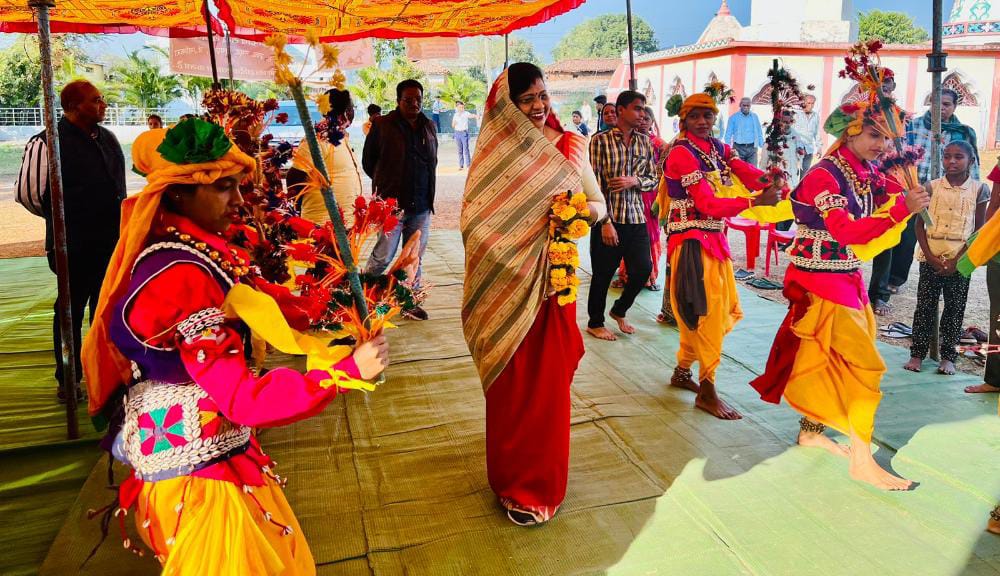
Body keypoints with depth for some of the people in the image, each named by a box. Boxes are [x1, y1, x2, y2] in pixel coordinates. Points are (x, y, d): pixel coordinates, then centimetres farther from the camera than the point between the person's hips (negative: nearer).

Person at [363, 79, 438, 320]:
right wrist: (385, 184, 10)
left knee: (415, 257, 11)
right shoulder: (383, 125, -4)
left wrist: (426, 193, 13)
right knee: (383, 255, -1)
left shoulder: (428, 127, 9)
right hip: (391, 203, -4)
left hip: (421, 204, 5)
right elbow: (368, 161, 5)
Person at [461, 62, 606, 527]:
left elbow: (599, 205, 10)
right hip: (505, 283, -2)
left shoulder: (569, 146, 4)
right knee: (510, 381, 7)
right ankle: (514, 478, 24)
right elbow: (474, 219, -6)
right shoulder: (493, 151, -2)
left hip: (553, 277, 2)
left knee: (549, 379, 8)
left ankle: (541, 479, 26)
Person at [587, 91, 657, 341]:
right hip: (608, 219, -5)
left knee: (643, 269, 5)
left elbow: (653, 179, 13)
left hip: (637, 218, 5)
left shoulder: (645, 142, 9)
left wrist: (635, 181, -10)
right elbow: (595, 185, -11)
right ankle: (595, 323, 25)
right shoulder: (600, 140, -6)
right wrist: (606, 222, -16)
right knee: (603, 273, 5)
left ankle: (619, 311, 31)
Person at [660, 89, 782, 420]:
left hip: (714, 237, 8)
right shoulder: (682, 154, -13)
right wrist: (755, 202, -31)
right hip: (692, 239, -8)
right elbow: (708, 204, -21)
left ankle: (682, 371, 28)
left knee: (719, 310, 14)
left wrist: (770, 182, -27)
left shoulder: (717, 148, 11)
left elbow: (747, 172, -5)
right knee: (707, 310, -8)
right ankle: (707, 391, 2)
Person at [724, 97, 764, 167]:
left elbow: (759, 132, 15)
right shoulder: (733, 117, 3)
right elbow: (728, 134, 3)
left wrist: (762, 145, 8)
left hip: (752, 147, 2)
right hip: (739, 148, -2)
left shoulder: (754, 117, 12)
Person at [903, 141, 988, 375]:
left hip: (960, 260, 0)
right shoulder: (932, 187, 1)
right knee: (925, 306, 3)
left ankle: (948, 356, 15)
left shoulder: (979, 189, 0)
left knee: (955, 309, 6)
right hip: (930, 258, 0)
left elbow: (979, 230, 0)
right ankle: (917, 354, 10)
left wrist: (957, 260, -9)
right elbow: (919, 224, 1)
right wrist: (930, 256, -9)